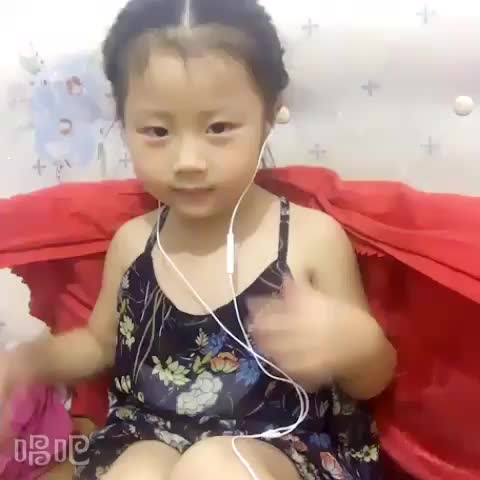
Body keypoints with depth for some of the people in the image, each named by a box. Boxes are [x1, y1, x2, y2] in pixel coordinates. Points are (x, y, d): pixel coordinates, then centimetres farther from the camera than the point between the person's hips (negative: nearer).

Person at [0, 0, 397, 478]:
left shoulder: (313, 236, -11)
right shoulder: (132, 242, -1)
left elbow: (369, 384, 0)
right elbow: (100, 342, 19)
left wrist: (358, 345, -23)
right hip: (151, 436, 3)